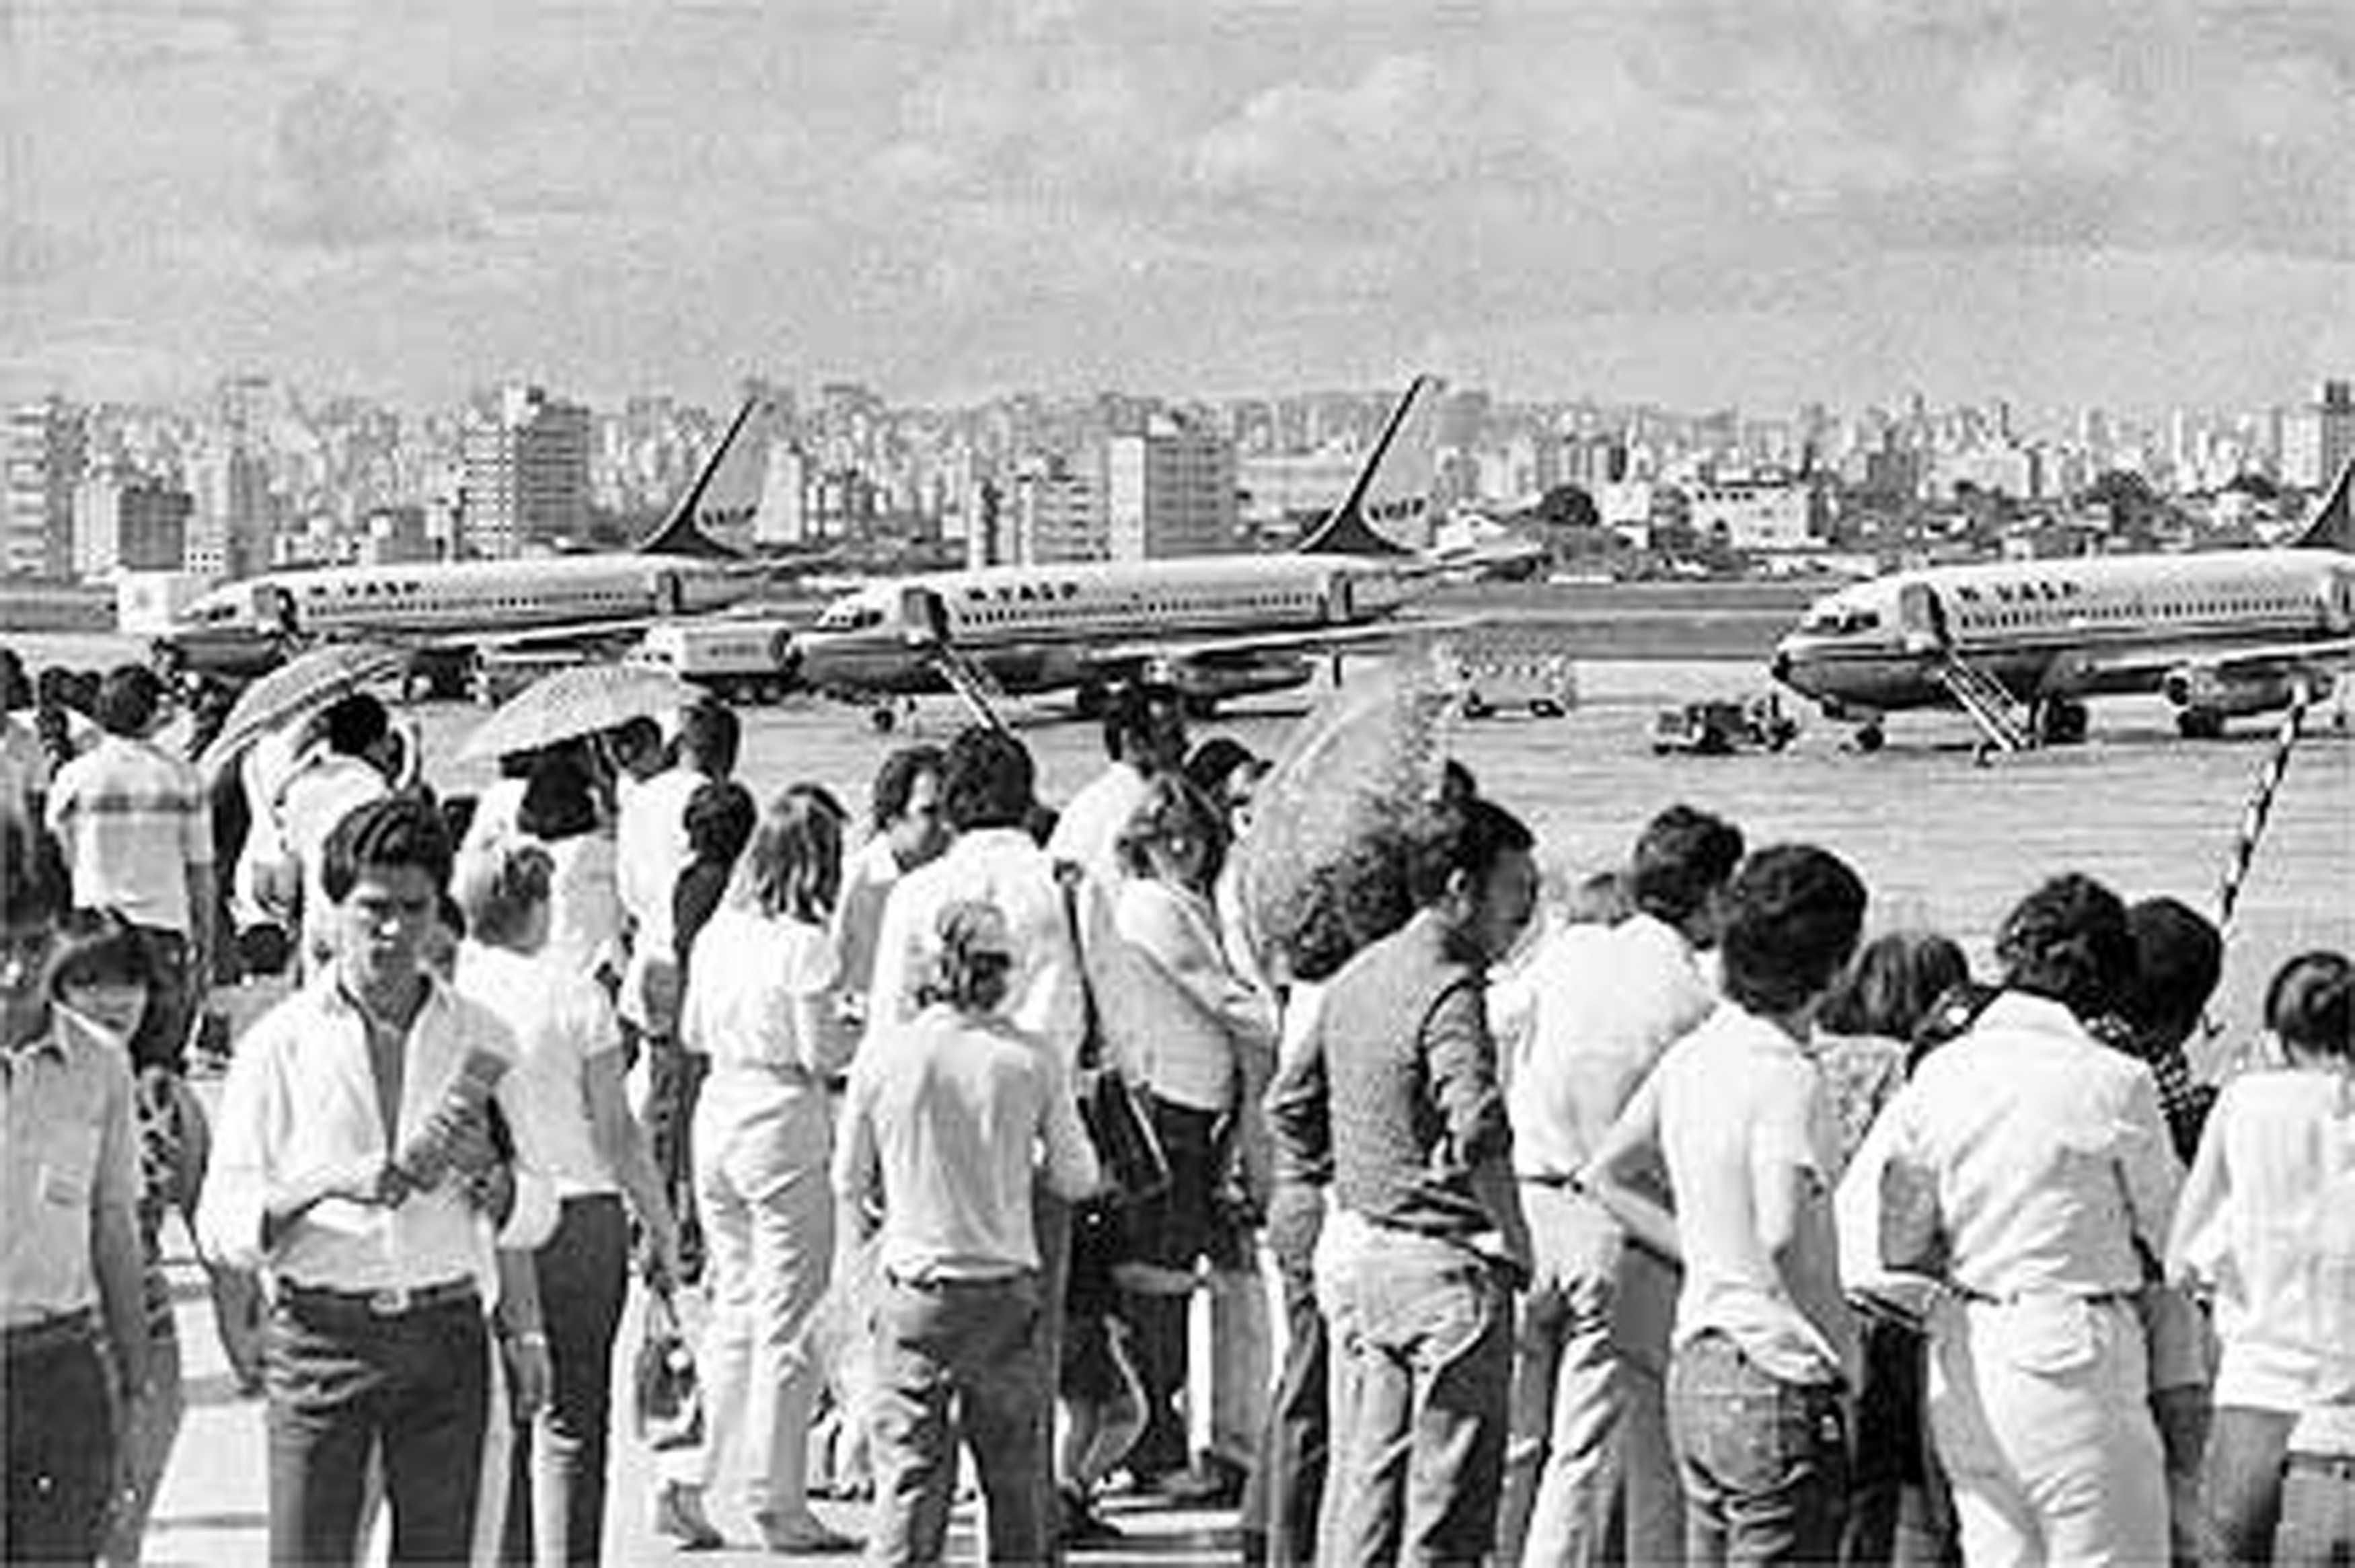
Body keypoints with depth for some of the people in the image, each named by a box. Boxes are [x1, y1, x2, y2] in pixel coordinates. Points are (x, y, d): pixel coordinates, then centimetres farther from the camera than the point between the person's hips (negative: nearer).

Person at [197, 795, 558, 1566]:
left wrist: (483, 1173, -12)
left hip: (445, 1330, 2)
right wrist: (330, 1182, -20)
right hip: (322, 1334, -2)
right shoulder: (280, 1044, -1)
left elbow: (533, 1213, 10)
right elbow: (223, 1224, -5)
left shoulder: (481, 1038, 6)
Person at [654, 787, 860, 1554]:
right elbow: (823, 1055, -14)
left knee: (734, 1312, 17)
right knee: (786, 1324, 2)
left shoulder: (717, 934, 5)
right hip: (783, 1128, -7)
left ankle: (689, 1483, 14)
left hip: (717, 1115, 7)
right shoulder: (805, 946, -15)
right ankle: (780, 1505, 8)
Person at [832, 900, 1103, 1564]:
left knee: (909, 1471, 2)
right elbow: (1077, 1178, 4)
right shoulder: (1032, 1059, -7)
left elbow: (849, 1178, 5)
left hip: (915, 1291, 0)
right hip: (1007, 1288, 0)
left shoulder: (884, 1052, -6)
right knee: (1015, 1473, 10)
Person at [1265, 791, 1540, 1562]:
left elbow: (1288, 1108, 19)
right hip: (1444, 1267, -8)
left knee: (1360, 1487, 14)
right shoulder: (1447, 990, -17)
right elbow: (1479, 1136, -29)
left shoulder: (1356, 977, 10)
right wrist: (1516, 1242, -17)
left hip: (1356, 1257, 8)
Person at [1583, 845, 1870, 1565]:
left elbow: (1604, 1175, 19)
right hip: (1778, 1383, -8)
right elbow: (1783, 1239, -27)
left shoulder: (1690, 1057, 6)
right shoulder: (1790, 1079, -18)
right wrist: (1843, 1348, -11)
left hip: (1695, 1367, 8)